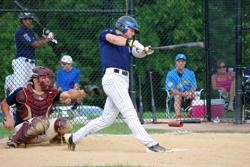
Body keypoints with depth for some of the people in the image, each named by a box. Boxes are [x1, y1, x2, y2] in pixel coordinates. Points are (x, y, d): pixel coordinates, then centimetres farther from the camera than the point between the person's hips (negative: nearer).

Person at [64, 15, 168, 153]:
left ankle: (74, 137, 21)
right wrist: (133, 42, -30)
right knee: (129, 112, -15)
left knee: (107, 118, 10)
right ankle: (150, 144, -23)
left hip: (124, 81, 8)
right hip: (113, 77, -8)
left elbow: (138, 53, 7)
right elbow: (114, 39, -16)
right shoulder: (107, 33, 7)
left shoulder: (128, 44, 24)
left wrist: (145, 51, -17)